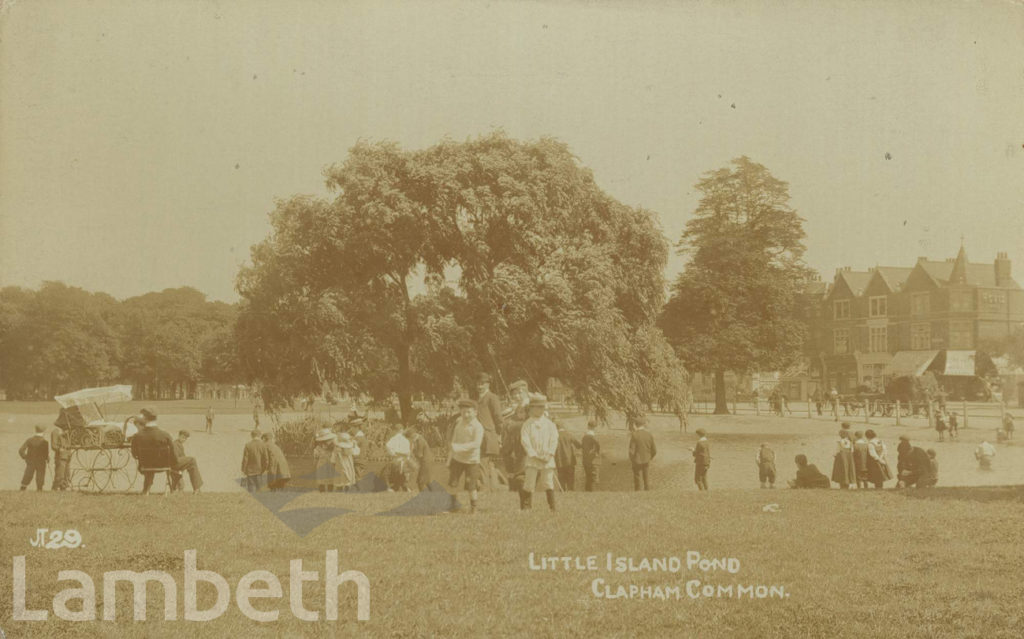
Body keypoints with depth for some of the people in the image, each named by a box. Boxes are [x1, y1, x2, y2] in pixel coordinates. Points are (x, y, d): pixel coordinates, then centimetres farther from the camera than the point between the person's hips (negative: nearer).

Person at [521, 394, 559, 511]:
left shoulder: (550, 424, 11)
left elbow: (554, 440, 6)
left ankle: (553, 508, -1)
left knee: (549, 484, -3)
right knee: (529, 484, -5)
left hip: (547, 459, 1)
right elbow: (525, 441, -3)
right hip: (532, 459, -1)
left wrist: (549, 454, -8)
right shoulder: (527, 424, 4)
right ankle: (527, 507, 1)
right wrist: (534, 454, -11)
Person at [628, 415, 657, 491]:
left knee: (637, 482, 8)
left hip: (637, 461, -3)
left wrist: (630, 461, -1)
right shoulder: (649, 434, -7)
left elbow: (632, 451, -18)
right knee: (647, 481, 14)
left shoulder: (634, 435, -18)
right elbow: (654, 450, -2)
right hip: (646, 461, 3)